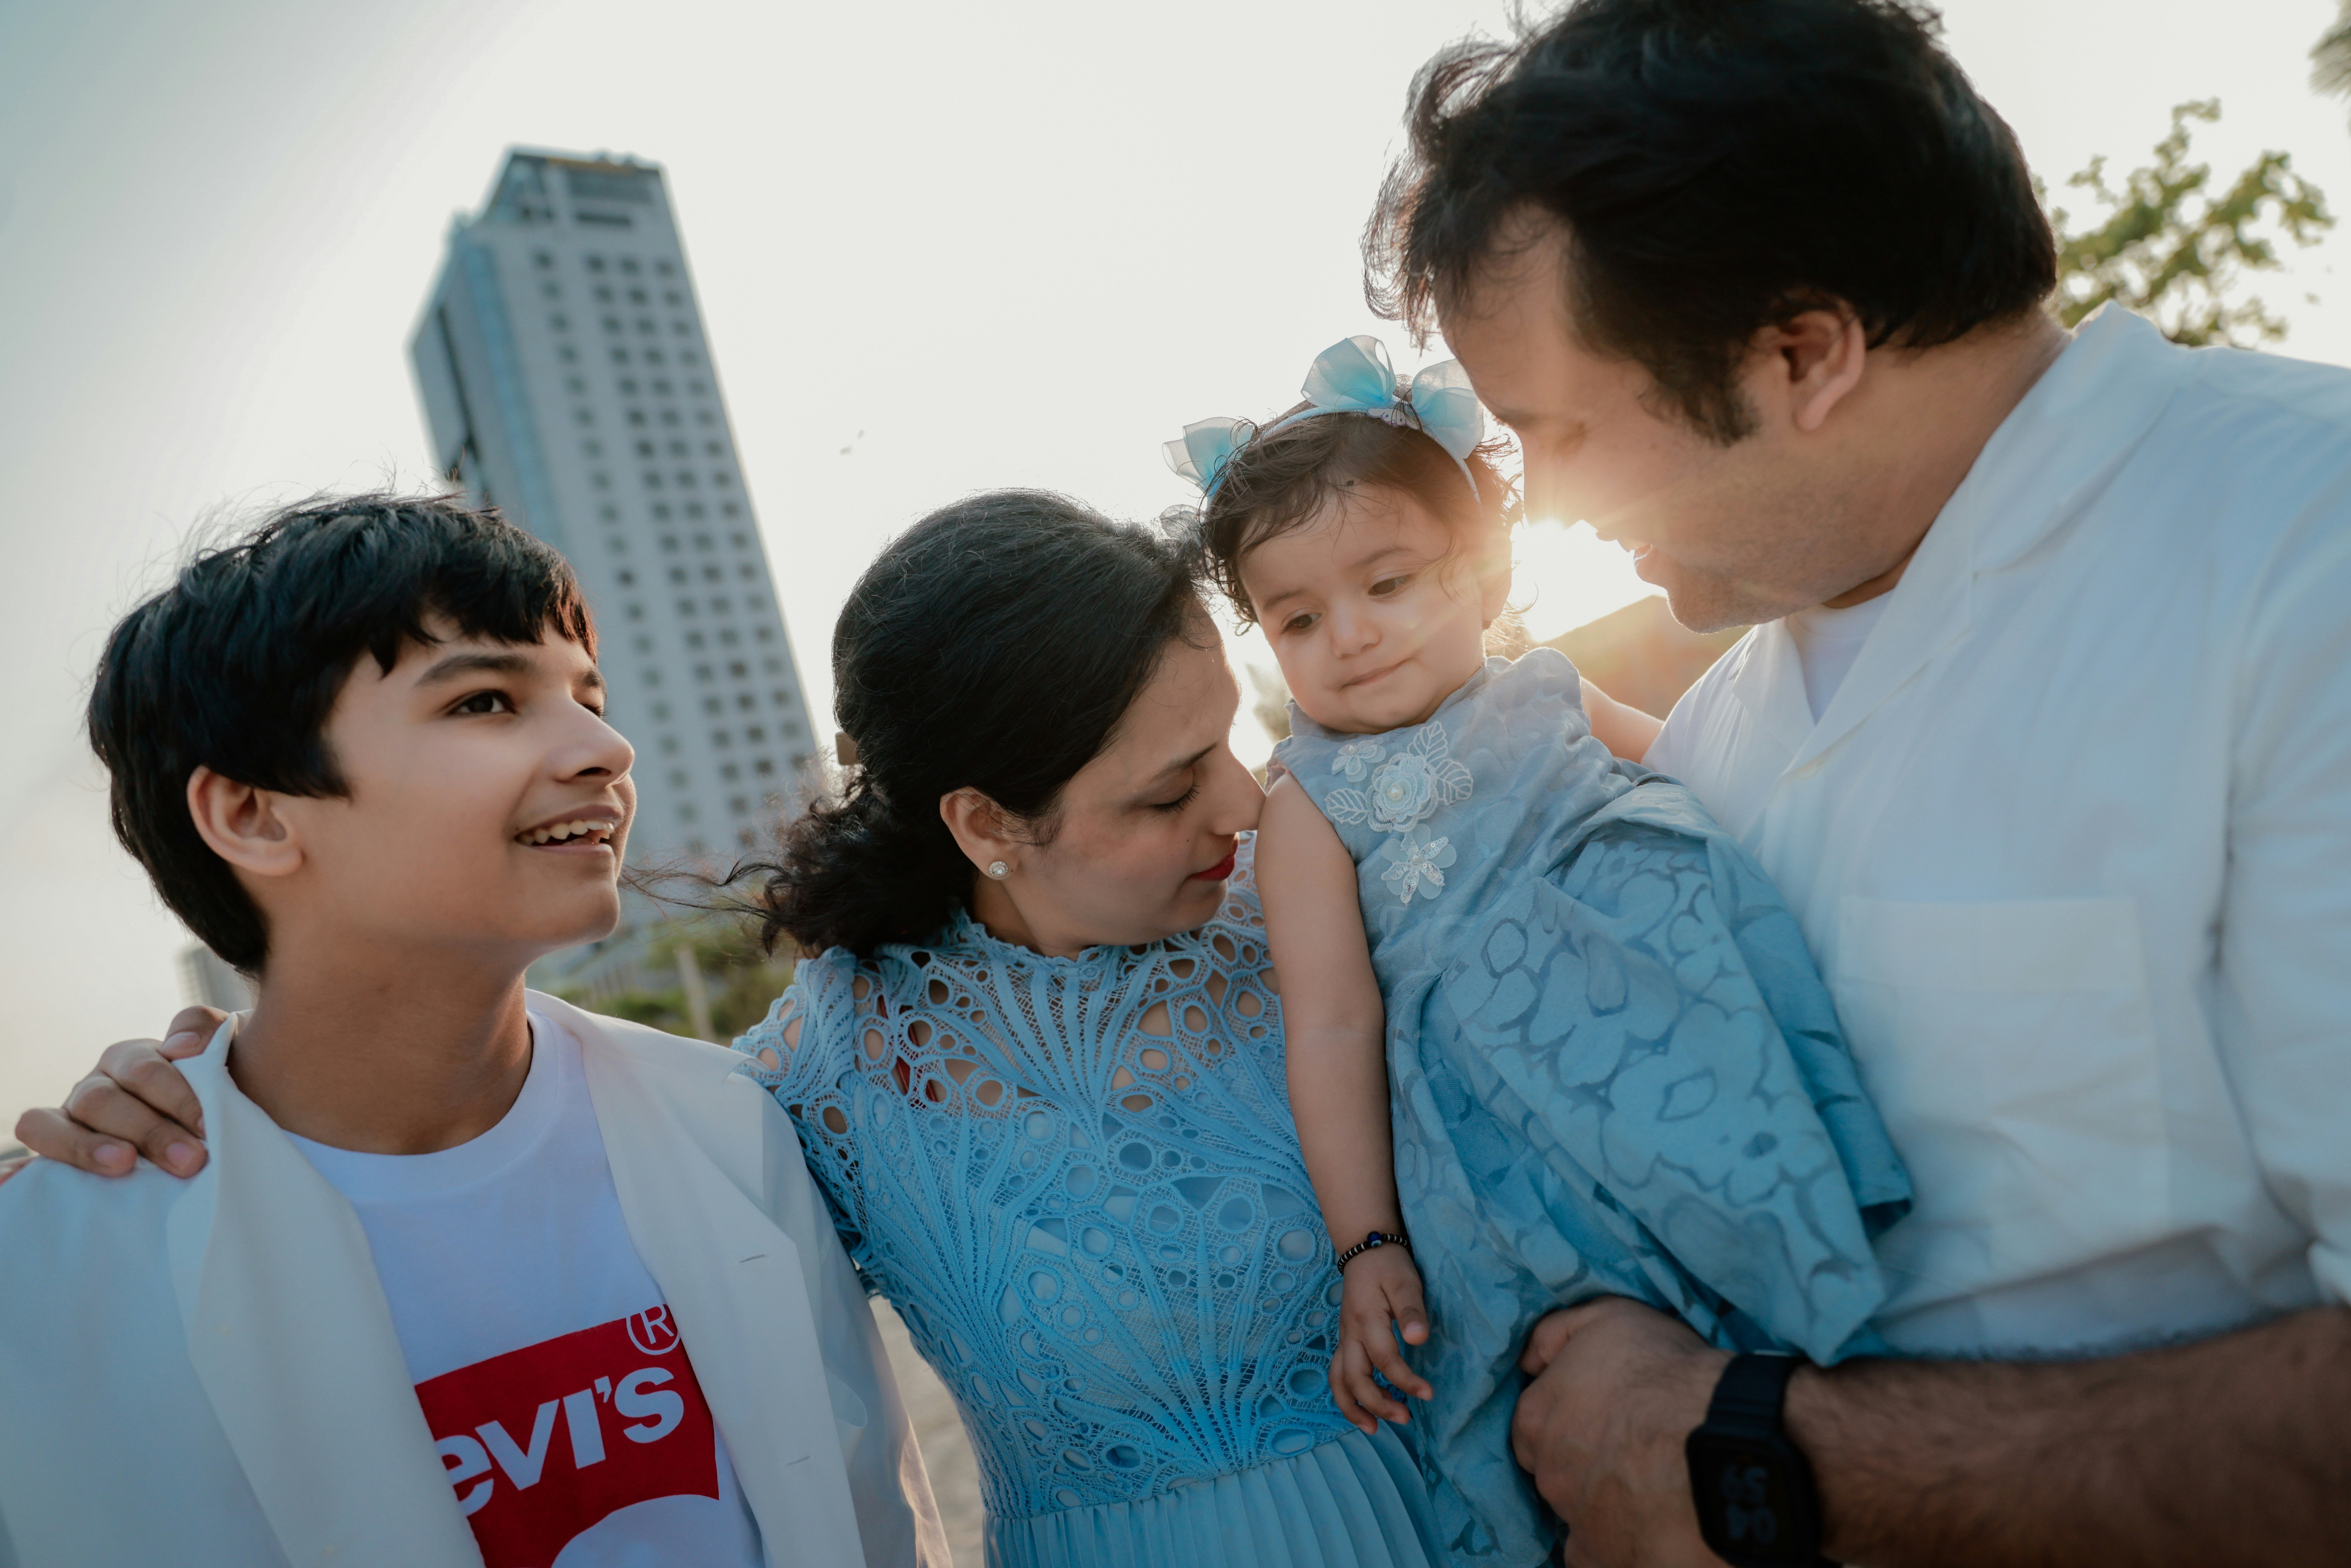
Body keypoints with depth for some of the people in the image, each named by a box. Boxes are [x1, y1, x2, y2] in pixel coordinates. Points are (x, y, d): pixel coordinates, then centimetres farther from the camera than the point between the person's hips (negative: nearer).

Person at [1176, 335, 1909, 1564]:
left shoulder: (1557, 699, 17)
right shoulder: (1312, 807, 7)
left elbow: (1711, 767, 30)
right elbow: (1333, 1028, 1)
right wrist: (1368, 1245, -4)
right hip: (1524, 1112, -4)